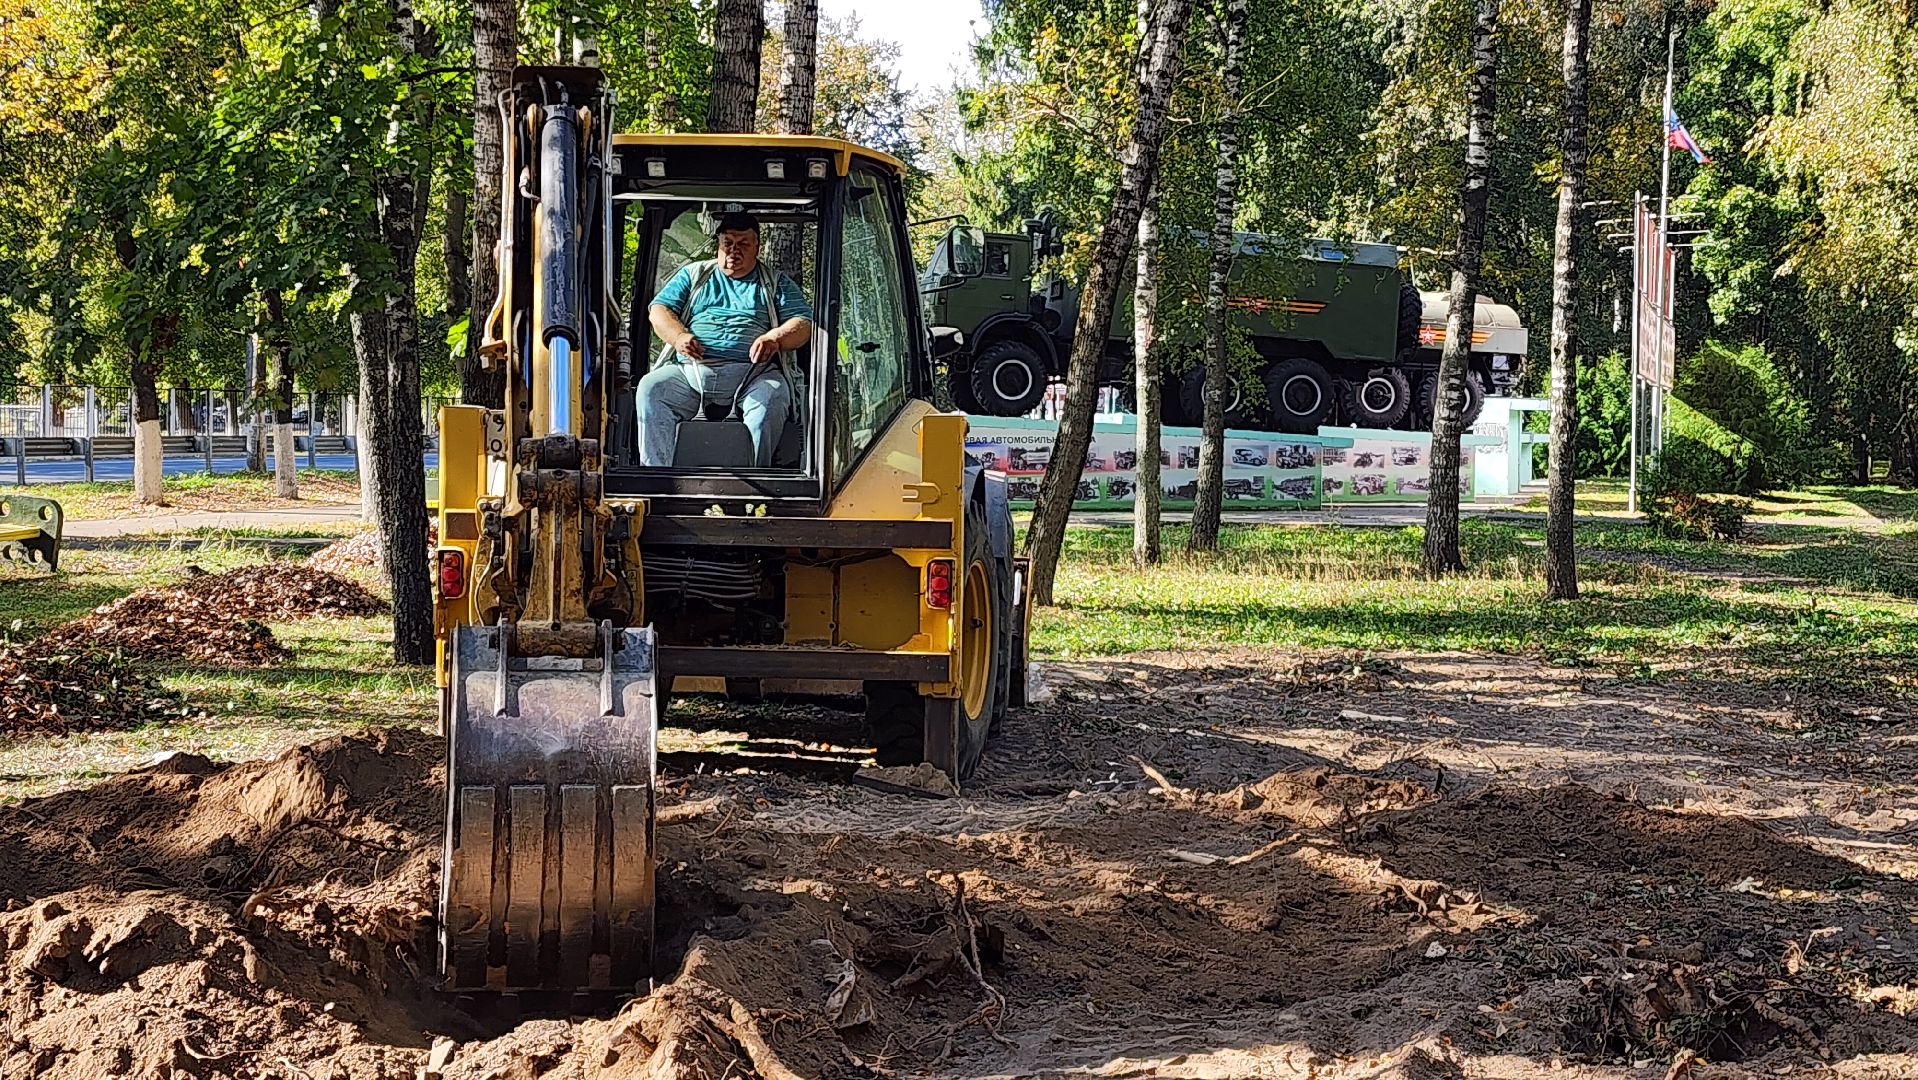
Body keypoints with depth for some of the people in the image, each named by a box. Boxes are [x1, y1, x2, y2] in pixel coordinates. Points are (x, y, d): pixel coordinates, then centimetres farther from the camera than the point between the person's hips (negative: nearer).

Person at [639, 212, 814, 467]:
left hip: (752, 372, -2)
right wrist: (678, 337, -9)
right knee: (651, 388, -26)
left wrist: (774, 339, -14)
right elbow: (659, 309, 15)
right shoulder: (693, 274, 25)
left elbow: (804, 324, 9)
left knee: (770, 400, -35)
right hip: (692, 369, 2)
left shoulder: (776, 283, 21)